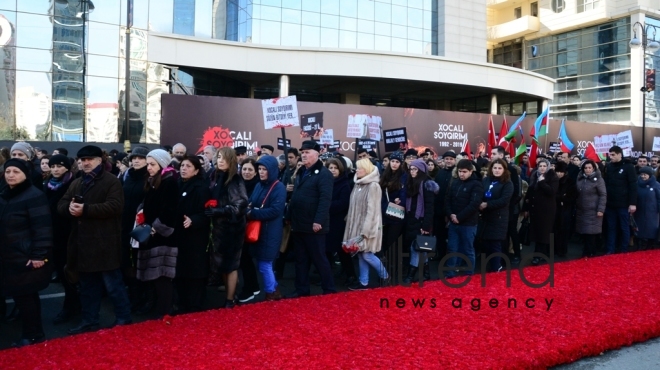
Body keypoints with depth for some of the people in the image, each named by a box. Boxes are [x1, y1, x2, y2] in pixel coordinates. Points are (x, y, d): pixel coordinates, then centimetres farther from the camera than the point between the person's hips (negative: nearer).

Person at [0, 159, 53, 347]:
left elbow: (42, 228, -19)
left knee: (26, 296, 1)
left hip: (27, 258, -8)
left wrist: (39, 255, -22)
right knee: (20, 296, 12)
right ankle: (31, 333, 25)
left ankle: (33, 335, 16)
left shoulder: (34, 196, -15)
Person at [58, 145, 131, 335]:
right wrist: (69, 207, -12)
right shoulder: (76, 183, 17)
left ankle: (124, 319, 13)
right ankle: (89, 321, 28)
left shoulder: (112, 181, -6)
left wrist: (85, 209, -23)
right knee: (87, 285, 17)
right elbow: (61, 205, 12)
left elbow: (114, 206, -20)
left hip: (104, 243, -7)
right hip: (82, 242, 7)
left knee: (113, 284, 0)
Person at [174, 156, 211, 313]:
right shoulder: (178, 186, 12)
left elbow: (205, 213, -17)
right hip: (180, 237, 7)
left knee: (194, 275, -1)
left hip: (195, 239, -7)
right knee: (180, 274, 12)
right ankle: (182, 309, 25)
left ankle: (194, 311, 11)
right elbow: (174, 210, 15)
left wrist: (193, 221, -33)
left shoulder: (201, 188, -10)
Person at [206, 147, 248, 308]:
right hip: (218, 226, 6)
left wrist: (218, 210, -20)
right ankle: (228, 294, 24)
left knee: (230, 263, 1)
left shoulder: (235, 180, -11)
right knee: (221, 263, 10)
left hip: (232, 227, -6)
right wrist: (209, 210, -1)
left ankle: (230, 300, 11)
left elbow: (240, 205, -18)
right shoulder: (216, 178, 8)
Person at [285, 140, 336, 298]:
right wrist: (289, 217, 17)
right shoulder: (301, 172, 17)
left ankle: (329, 290, 13)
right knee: (301, 259, 13)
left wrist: (318, 221, -26)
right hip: (298, 224, 8)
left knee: (319, 258, 1)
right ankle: (302, 290, 23)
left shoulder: (323, 173, -11)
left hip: (313, 225, -8)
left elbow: (325, 199, -20)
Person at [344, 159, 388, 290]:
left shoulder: (373, 186, -13)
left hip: (367, 226, -8)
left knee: (367, 254, -5)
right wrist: (352, 226, 9)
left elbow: (372, 210, -17)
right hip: (357, 224, 8)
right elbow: (353, 207, 12)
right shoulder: (358, 184, 11)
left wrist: (365, 230, -20)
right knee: (360, 254, 10)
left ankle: (385, 276, 17)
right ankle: (363, 282, 18)